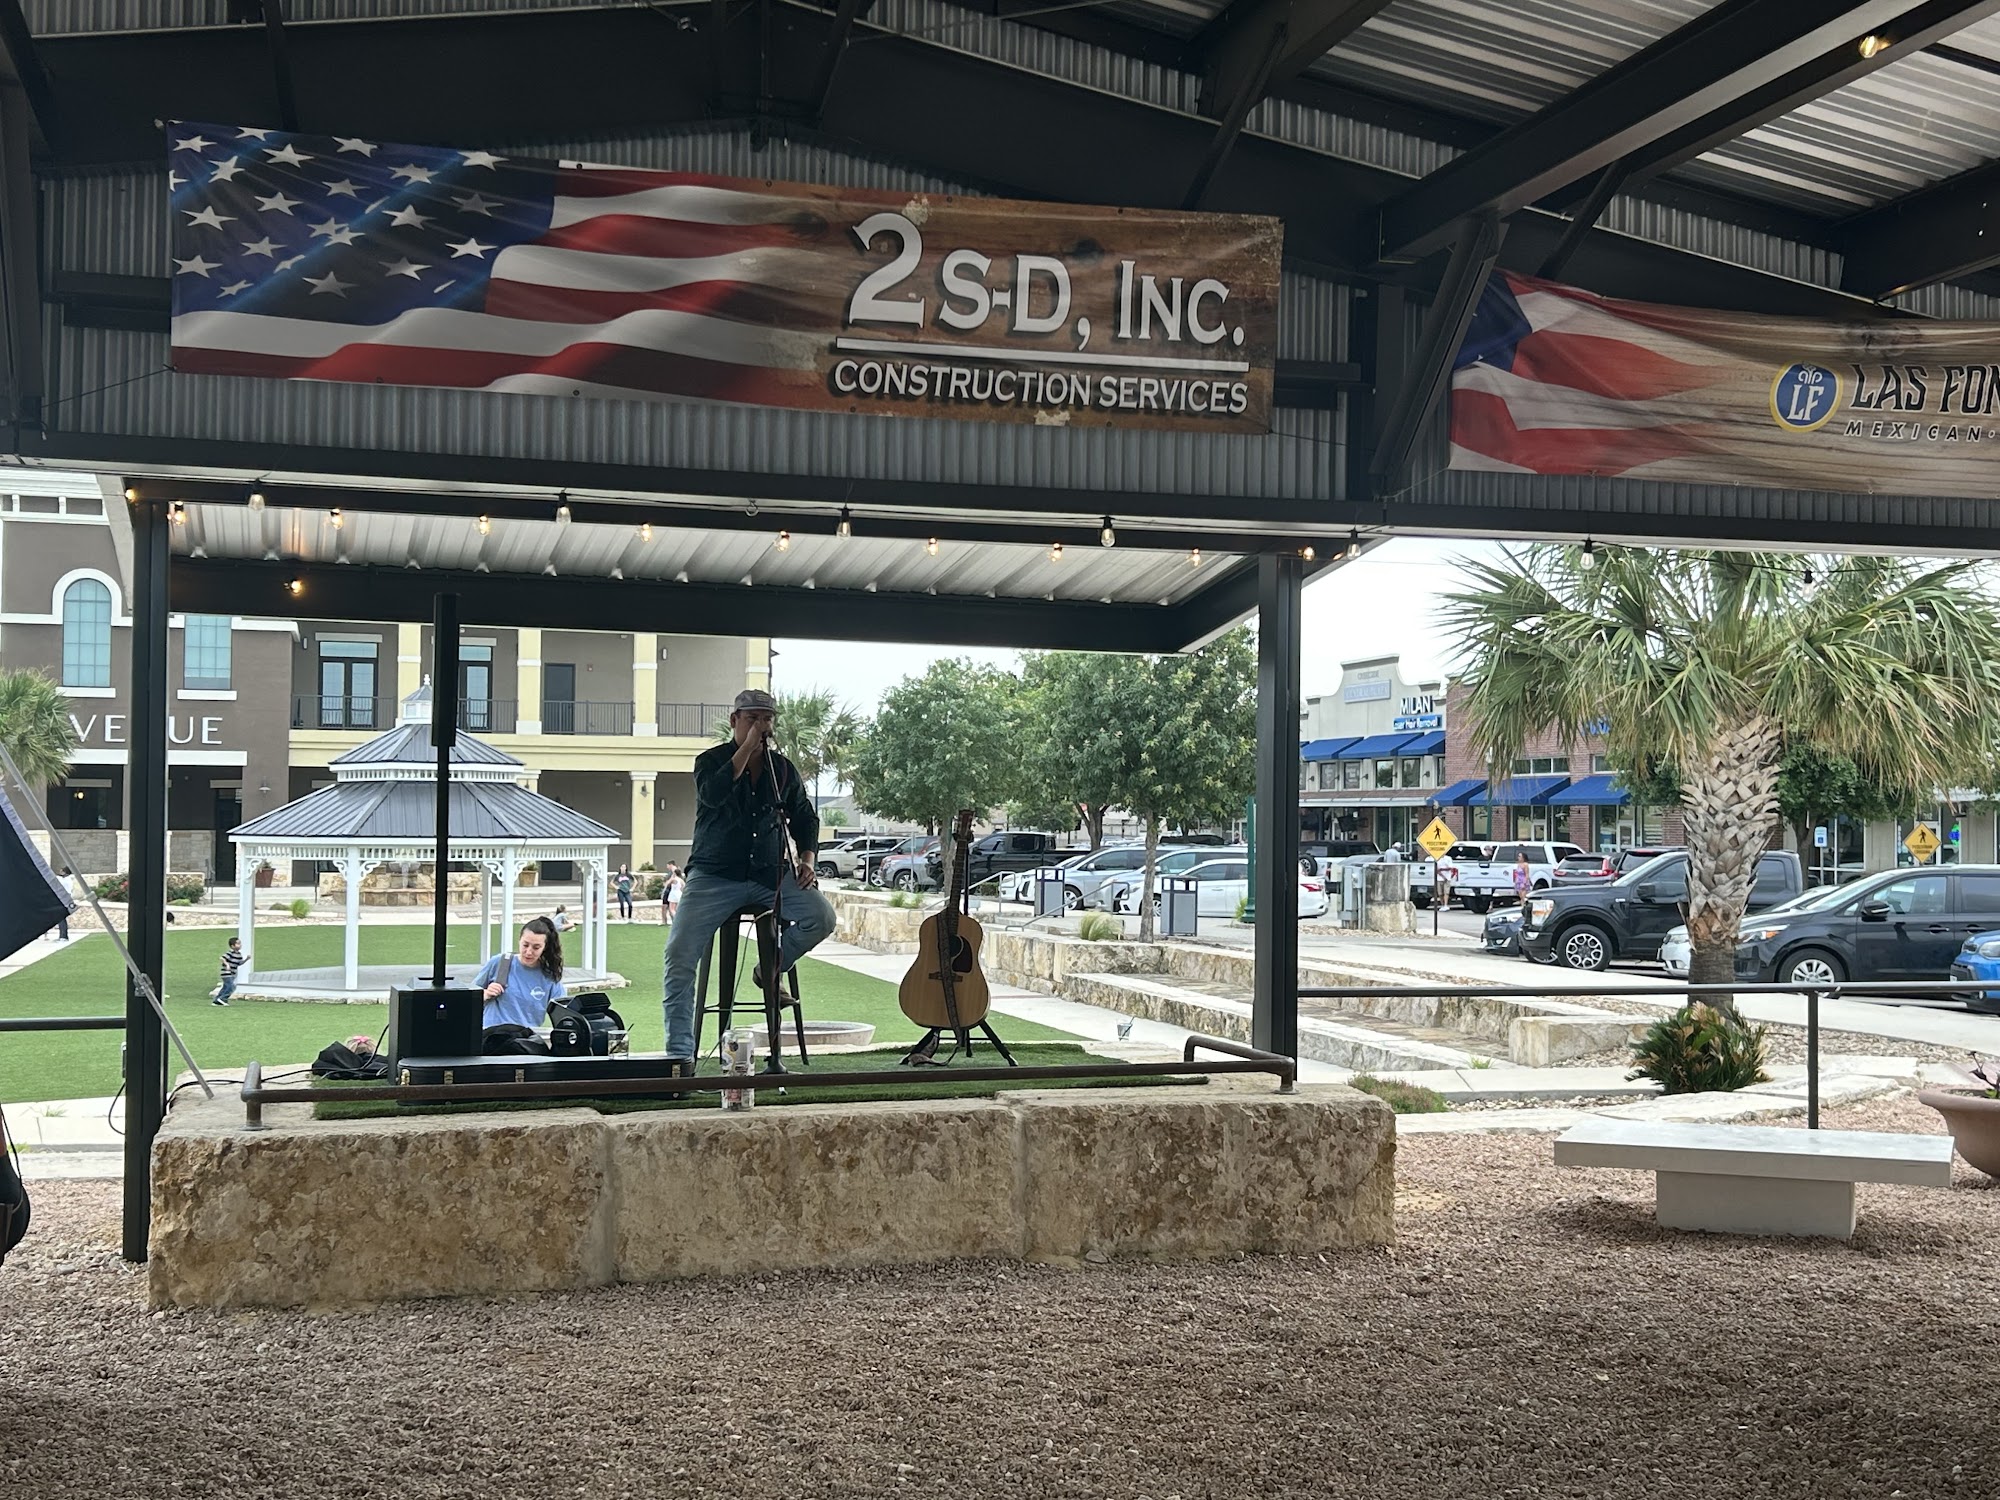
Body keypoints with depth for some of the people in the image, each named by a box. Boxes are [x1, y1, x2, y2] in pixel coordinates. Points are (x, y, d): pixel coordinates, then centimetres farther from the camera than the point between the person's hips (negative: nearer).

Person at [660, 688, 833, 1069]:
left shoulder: (783, 769, 11)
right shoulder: (711, 761, 0)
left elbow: (804, 817, 23)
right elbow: (712, 795, -23)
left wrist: (806, 859, 6)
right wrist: (748, 748, -20)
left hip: (770, 874, 3)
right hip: (714, 876, -3)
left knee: (822, 916, -20)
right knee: (679, 956, -17)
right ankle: (680, 1052, -13)